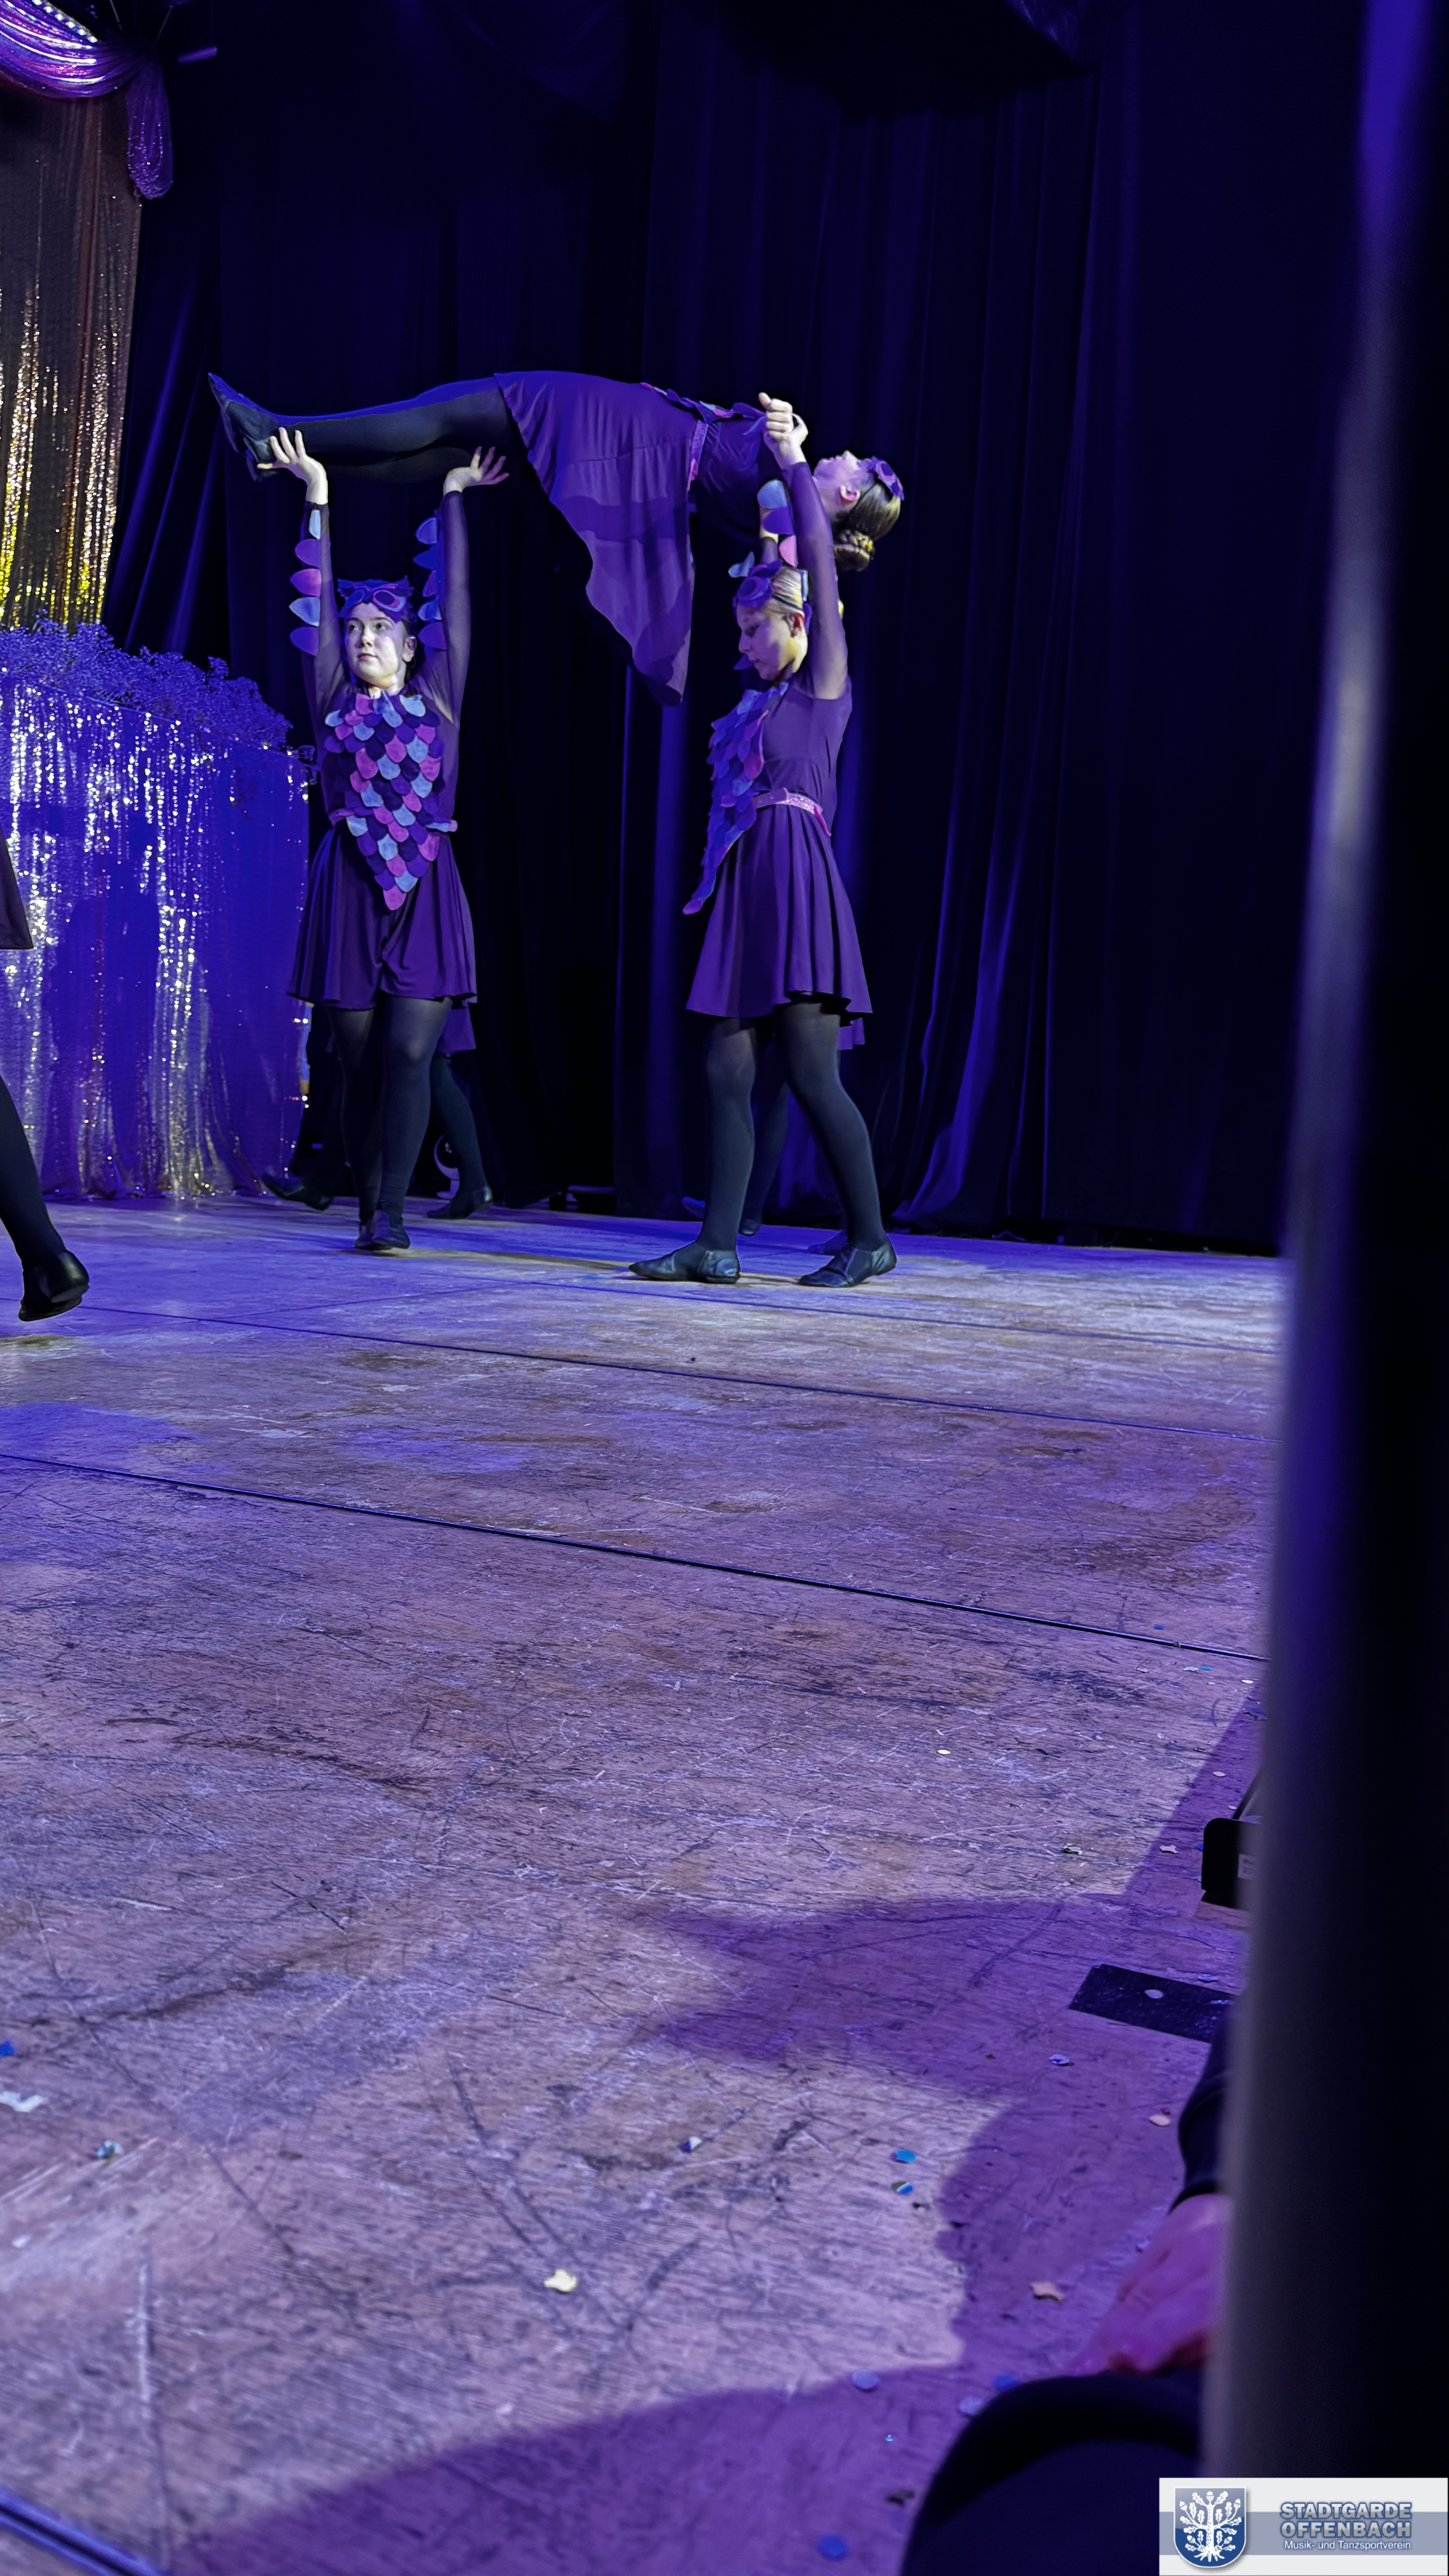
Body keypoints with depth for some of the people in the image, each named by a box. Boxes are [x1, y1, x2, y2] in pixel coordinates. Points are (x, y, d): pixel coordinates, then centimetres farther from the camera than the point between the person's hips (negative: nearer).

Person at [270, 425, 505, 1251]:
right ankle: (369, 1207, 10)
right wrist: (319, 496, 13)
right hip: (349, 888, 1)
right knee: (360, 1059, 2)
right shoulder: (337, 703, 11)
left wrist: (454, 498, 13)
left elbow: (454, 596, 10)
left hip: (424, 887, -1)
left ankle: (392, 1211, -10)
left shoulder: (436, 698, 10)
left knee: (409, 1050, -11)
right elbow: (319, 603, 12)